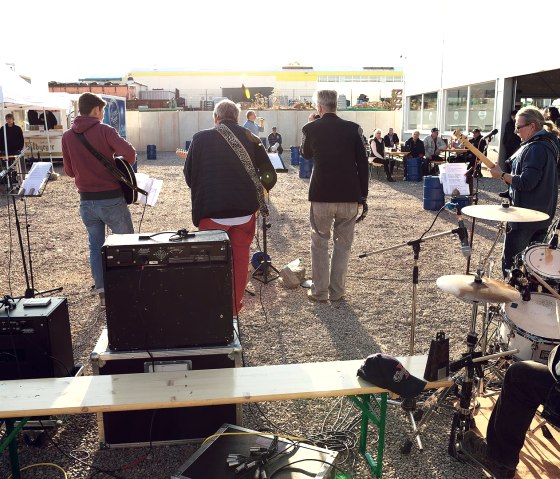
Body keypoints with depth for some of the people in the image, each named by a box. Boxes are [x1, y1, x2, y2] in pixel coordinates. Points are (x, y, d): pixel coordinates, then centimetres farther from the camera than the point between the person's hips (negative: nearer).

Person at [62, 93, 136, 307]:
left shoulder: (67, 136, 5)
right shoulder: (104, 130, -9)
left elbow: (69, 171, 11)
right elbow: (129, 152, -22)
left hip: (86, 201, 4)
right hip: (111, 199, -4)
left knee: (96, 246, 13)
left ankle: (102, 291, 13)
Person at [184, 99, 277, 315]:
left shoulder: (201, 139, -2)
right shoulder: (251, 139, 1)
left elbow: (188, 176, 5)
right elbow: (269, 177, 1)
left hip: (212, 212, -1)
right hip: (245, 211, 2)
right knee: (239, 262, 15)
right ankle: (234, 309, 25)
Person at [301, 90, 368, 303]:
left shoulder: (310, 128, -2)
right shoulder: (353, 129, -1)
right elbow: (362, 163, -1)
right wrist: (363, 195, 6)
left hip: (321, 195, -1)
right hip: (349, 195, 1)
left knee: (319, 242, 12)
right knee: (343, 243, 12)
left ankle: (319, 291, 15)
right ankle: (337, 291, 17)